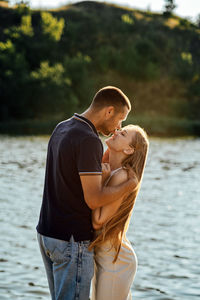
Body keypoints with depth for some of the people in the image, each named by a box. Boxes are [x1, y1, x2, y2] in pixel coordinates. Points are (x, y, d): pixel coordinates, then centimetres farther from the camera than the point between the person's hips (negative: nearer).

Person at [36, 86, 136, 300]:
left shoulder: (61, 128, 9)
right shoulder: (89, 141, -20)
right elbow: (94, 200, -23)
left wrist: (100, 175, 3)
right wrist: (130, 184, -11)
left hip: (47, 232, 9)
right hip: (72, 240, -9)